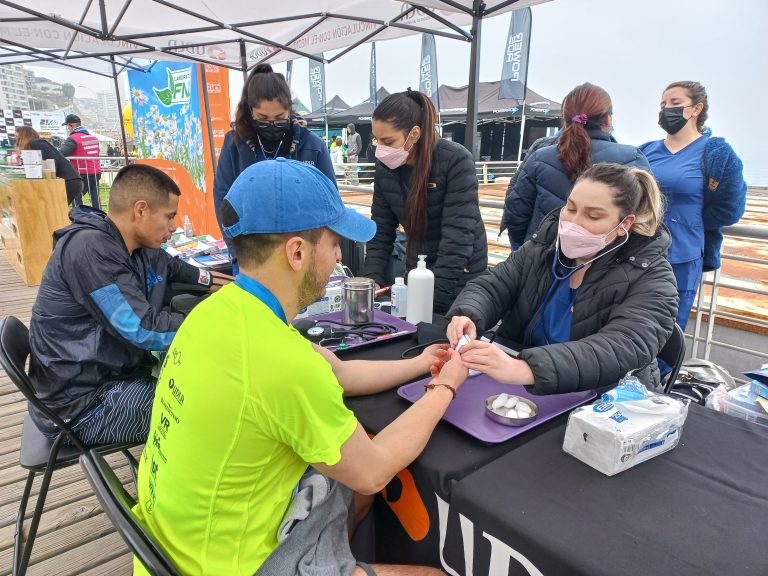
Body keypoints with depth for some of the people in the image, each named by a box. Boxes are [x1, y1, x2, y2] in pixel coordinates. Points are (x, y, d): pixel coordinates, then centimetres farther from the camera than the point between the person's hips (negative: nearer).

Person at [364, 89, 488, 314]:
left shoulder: (456, 161, -20)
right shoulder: (385, 167, -5)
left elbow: (458, 237, -25)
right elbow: (380, 230, 0)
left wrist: (432, 298, -28)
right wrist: (374, 279, -14)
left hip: (459, 280, -4)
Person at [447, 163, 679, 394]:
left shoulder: (651, 278, -14)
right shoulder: (545, 246, 0)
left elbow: (623, 350, -30)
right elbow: (491, 288, -1)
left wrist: (523, 369, -45)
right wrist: (467, 316, -27)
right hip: (520, 393, 4)